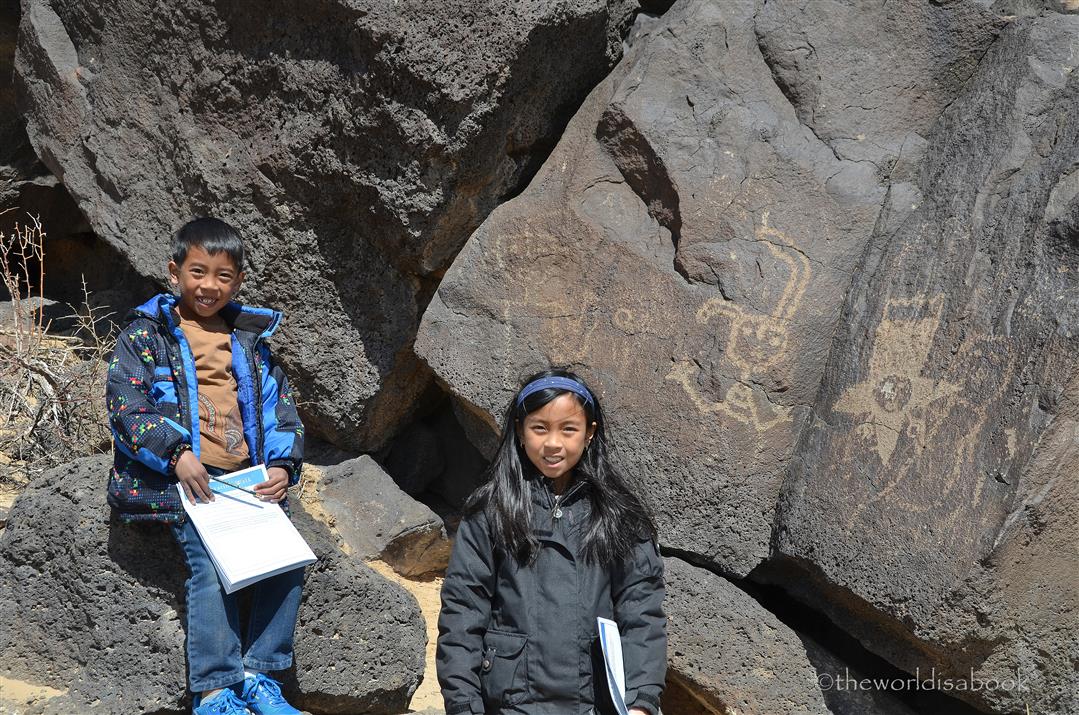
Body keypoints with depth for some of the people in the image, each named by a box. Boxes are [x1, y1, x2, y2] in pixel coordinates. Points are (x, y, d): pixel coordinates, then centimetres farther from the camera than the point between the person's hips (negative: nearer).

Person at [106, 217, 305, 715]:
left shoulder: (250, 339, 17)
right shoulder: (145, 333, 5)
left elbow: (278, 407, 16)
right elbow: (124, 406, -5)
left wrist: (282, 464, -2)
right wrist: (176, 454, -19)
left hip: (246, 478, 4)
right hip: (179, 478, -4)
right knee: (211, 566, -25)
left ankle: (259, 674, -5)